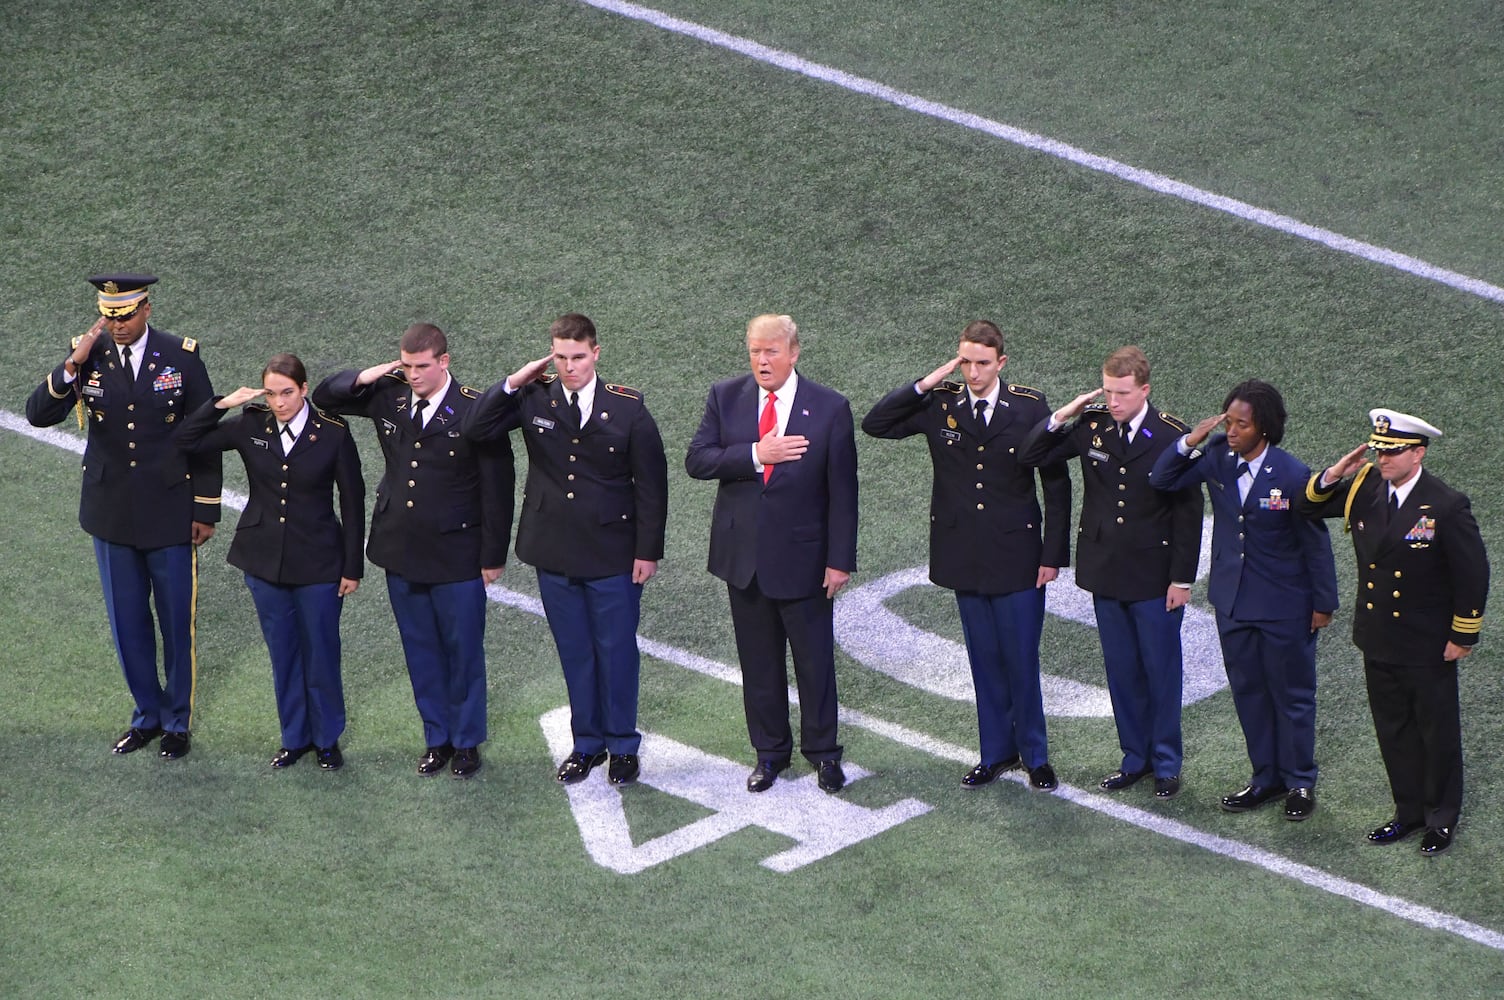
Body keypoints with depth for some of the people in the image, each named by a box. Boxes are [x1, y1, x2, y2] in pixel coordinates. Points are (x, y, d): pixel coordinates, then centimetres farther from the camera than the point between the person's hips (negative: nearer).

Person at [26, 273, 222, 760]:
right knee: (127, 624, 13)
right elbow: (38, 414, -14)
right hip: (111, 513, 2)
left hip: (169, 515, -2)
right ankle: (147, 716, 30)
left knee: (176, 623, 7)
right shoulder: (88, 355, -6)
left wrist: (206, 510, -3)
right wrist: (74, 365, -27)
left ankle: (178, 721, 24)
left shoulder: (181, 356, -10)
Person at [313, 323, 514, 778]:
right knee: (420, 651, 13)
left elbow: (497, 488, -8)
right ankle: (437, 738, 26)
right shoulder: (388, 396, -1)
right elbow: (323, 396, 11)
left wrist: (493, 555, -7)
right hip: (400, 550, 4)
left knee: (463, 650, 7)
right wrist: (363, 378, -10)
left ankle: (467, 741, 21)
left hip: (456, 554, -4)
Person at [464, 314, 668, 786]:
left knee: (617, 652, 6)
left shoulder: (627, 407, -8)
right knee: (574, 654, 12)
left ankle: (622, 746, 20)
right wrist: (513, 383, -15)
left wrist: (647, 550, -5)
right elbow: (476, 428, -6)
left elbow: (651, 482, -4)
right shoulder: (534, 399, -2)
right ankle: (587, 743, 25)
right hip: (555, 553, 2)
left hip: (613, 555, -2)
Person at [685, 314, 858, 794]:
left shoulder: (829, 408, -7)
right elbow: (696, 460, -6)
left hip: (802, 556, -2)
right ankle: (769, 751, 25)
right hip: (743, 553, 3)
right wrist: (755, 455, -20)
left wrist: (840, 559, -9)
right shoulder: (725, 398, 1)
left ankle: (822, 751, 21)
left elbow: (842, 489, -6)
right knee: (758, 662, 12)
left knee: (815, 659, 6)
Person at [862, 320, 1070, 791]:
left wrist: (1053, 554, -5)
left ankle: (1034, 755, 18)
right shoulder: (939, 404, -1)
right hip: (964, 555, 2)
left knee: (1021, 660, 2)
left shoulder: (1030, 407, -6)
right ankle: (996, 752, 25)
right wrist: (926, 383, -15)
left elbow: (1056, 483, -2)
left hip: (1017, 557, -2)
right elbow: (875, 424, -7)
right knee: (984, 660, 12)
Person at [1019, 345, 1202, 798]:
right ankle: (1136, 757, 25)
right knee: (1121, 671, 12)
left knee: (1161, 671, 6)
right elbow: (1030, 456, 4)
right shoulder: (1092, 425, -2)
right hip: (1105, 573, 4)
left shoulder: (1172, 436, -12)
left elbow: (1188, 512, -8)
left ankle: (1166, 764, 18)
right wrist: (1061, 417, -12)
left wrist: (1182, 578, -9)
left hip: (1155, 577, -4)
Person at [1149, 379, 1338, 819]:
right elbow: (1162, 480, -1)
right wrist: (1190, 443, -18)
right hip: (1232, 600, 5)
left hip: (1284, 607, -5)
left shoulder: (1293, 476, -19)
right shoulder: (1217, 458, -6)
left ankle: (1299, 783, 24)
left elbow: (1315, 543, -10)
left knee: (1292, 694, 9)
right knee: (1248, 691, 15)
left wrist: (1323, 603, -5)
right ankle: (1266, 777, 30)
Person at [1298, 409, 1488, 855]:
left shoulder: (1447, 507, -18)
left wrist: (1463, 635, -10)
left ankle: (1442, 817, 24)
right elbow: (1309, 505, 6)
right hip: (1378, 639, 5)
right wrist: (1334, 475, -14)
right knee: (1393, 730, 16)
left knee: (1437, 732, 9)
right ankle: (1409, 810, 30)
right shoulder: (1364, 488, -3)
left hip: (1428, 646, -5)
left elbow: (1473, 574, -12)